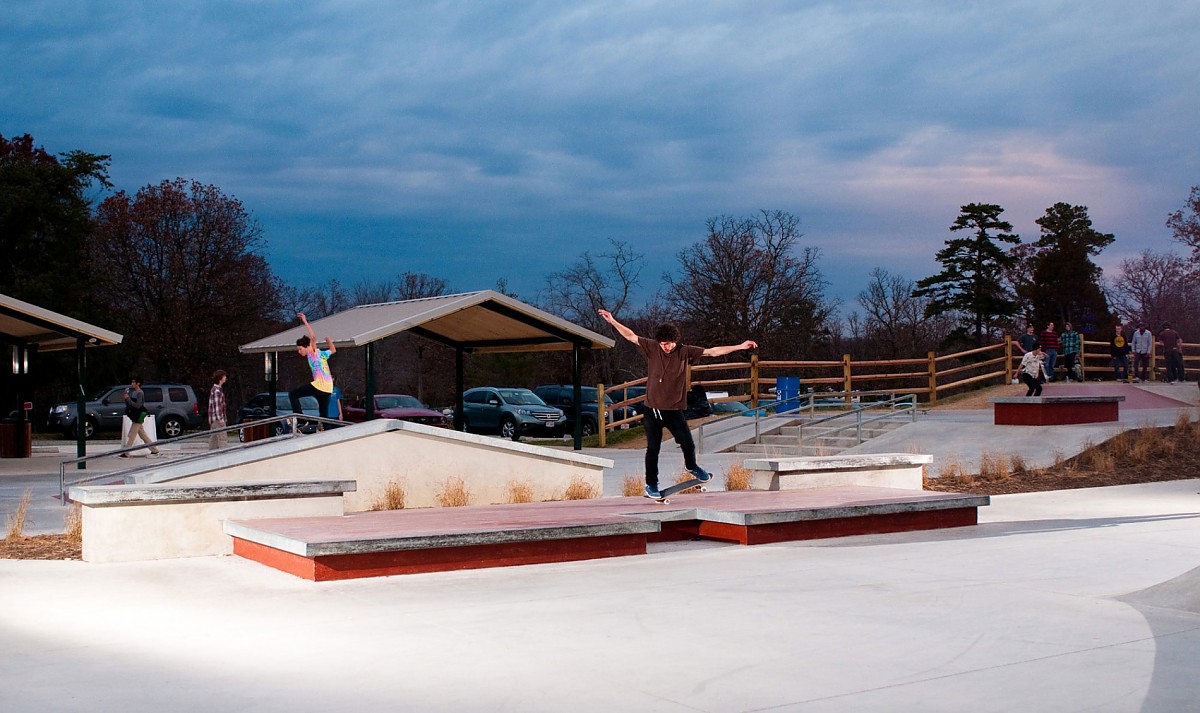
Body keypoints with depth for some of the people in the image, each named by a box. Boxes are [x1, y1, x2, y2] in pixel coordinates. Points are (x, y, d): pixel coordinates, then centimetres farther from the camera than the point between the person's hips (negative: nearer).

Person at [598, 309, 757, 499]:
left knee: (688, 444, 0)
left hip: (674, 410, 0)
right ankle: (651, 485, 18)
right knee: (653, 449, 4)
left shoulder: (685, 351, -3)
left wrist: (739, 347, -8)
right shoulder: (652, 348, -2)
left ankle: (691, 466, 34)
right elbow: (631, 336, 2)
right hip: (652, 409, 0)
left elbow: (713, 351, -4)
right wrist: (613, 321, -5)